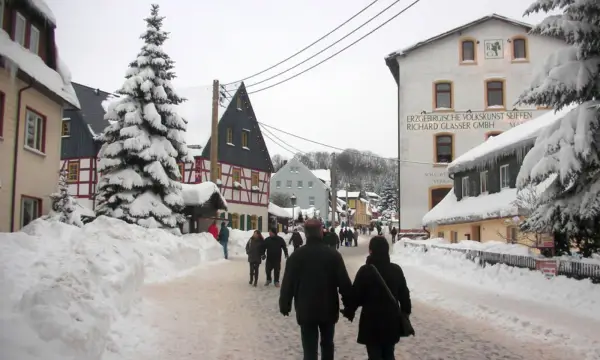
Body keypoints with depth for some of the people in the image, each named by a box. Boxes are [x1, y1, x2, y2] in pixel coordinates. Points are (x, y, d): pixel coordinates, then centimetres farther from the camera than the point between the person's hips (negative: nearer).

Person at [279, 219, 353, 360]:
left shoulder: (296, 255, -5)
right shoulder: (333, 254, -4)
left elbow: (288, 283, -4)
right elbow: (344, 282, -5)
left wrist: (284, 305, 8)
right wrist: (349, 304, 4)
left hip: (306, 310, -1)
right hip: (329, 309, 1)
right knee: (327, 344, 21)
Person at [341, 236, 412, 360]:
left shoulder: (365, 270, -13)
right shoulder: (396, 269, 1)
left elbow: (357, 295, -9)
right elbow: (404, 294, 8)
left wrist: (349, 311, 6)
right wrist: (406, 312, 21)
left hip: (372, 320, -4)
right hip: (392, 319, 4)